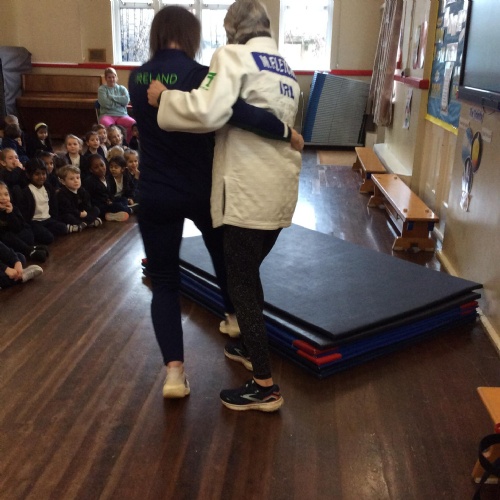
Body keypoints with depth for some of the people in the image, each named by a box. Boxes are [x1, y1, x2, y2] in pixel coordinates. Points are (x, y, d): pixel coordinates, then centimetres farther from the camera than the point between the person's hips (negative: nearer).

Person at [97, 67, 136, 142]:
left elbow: (126, 100, -3)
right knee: (106, 124, -40)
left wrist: (111, 97, -3)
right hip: (107, 114, -2)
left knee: (133, 124, -30)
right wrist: (119, 101, -2)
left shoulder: (122, 88, 18)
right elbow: (104, 103, -8)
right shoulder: (102, 89, 11)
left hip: (122, 115, 2)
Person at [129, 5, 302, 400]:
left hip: (156, 195, 2)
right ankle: (234, 316, 49)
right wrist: (284, 130, -21)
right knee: (223, 253, 26)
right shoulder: (199, 75, -14)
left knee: (164, 282, 9)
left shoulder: (137, 79, 1)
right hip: (201, 190, -2)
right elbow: (237, 111, -31)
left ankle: (174, 369, 0)